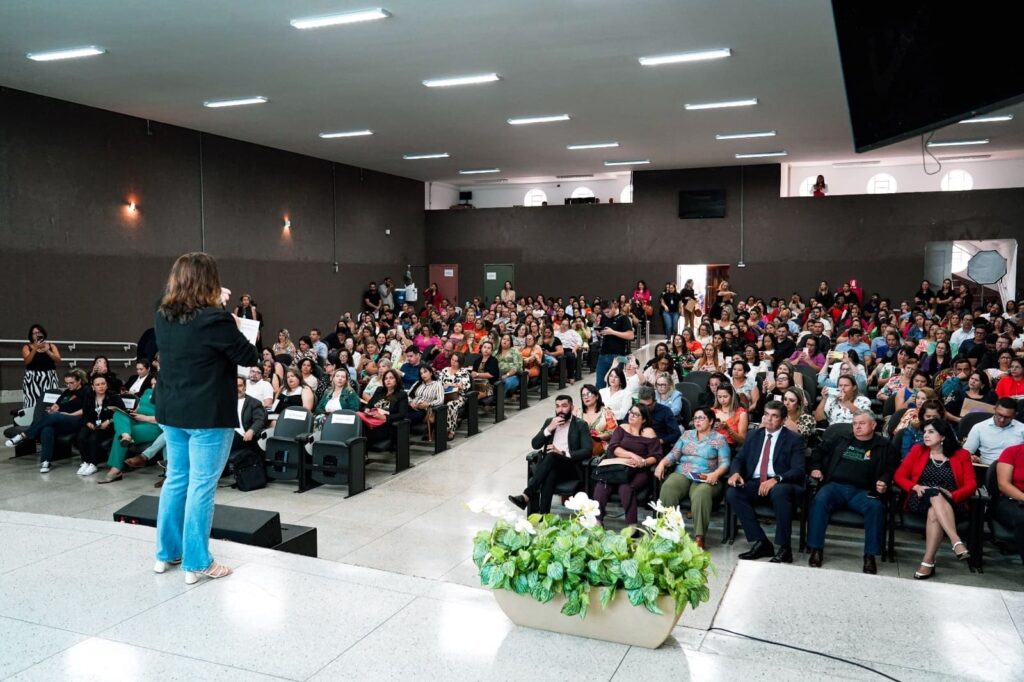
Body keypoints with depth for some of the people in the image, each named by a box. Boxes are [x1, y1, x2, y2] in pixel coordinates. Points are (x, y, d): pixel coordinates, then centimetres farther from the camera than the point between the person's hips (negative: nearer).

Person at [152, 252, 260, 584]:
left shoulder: (163, 317, 2)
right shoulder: (216, 319, -19)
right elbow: (250, 357, -9)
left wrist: (216, 306, 14)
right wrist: (228, 320, 5)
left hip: (172, 412, 7)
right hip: (209, 415, -7)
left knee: (175, 480, 18)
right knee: (201, 486, 0)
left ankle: (166, 553, 28)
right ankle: (196, 563, 8)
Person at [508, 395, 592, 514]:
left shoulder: (580, 424, 5)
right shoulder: (549, 421, 17)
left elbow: (587, 451, -8)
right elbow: (535, 444, 8)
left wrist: (562, 453, -19)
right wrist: (549, 428, -7)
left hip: (570, 466, -3)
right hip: (549, 465, 3)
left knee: (551, 456, -36)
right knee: (549, 475, -36)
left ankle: (526, 496, -43)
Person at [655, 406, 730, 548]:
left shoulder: (719, 439, 8)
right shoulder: (687, 434, 20)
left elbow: (724, 463, 0)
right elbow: (673, 455, 15)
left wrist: (716, 474, -21)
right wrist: (662, 463, -5)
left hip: (705, 478, -3)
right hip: (681, 474, 3)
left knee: (701, 493, -38)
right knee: (667, 488, -31)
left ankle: (699, 537, -36)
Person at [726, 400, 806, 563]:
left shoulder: (793, 439, 3)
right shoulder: (754, 436, 17)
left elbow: (798, 470, -9)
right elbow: (739, 459, 15)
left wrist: (776, 479, -28)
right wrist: (736, 473, -10)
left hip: (781, 485, -4)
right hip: (755, 484, 4)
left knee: (779, 492, -39)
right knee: (732, 493, -24)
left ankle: (784, 548, -24)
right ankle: (761, 542, -15)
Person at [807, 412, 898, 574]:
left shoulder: (883, 446, 16)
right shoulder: (840, 437, 19)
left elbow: (891, 468, 13)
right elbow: (818, 451, 25)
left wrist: (884, 482, -6)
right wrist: (815, 468, 10)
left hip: (862, 491, -1)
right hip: (835, 486, 1)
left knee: (876, 507, -33)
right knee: (819, 501, -32)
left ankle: (870, 555, -23)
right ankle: (816, 550, -25)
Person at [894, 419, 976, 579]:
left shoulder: (961, 455, 9)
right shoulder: (917, 450, 13)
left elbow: (971, 485, 1)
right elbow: (899, 476, 9)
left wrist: (951, 495, -17)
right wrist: (916, 487, -11)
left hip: (950, 504, -1)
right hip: (920, 500, 1)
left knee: (934, 512, -38)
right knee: (935, 495, -37)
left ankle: (928, 562, -39)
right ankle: (957, 542, -48)